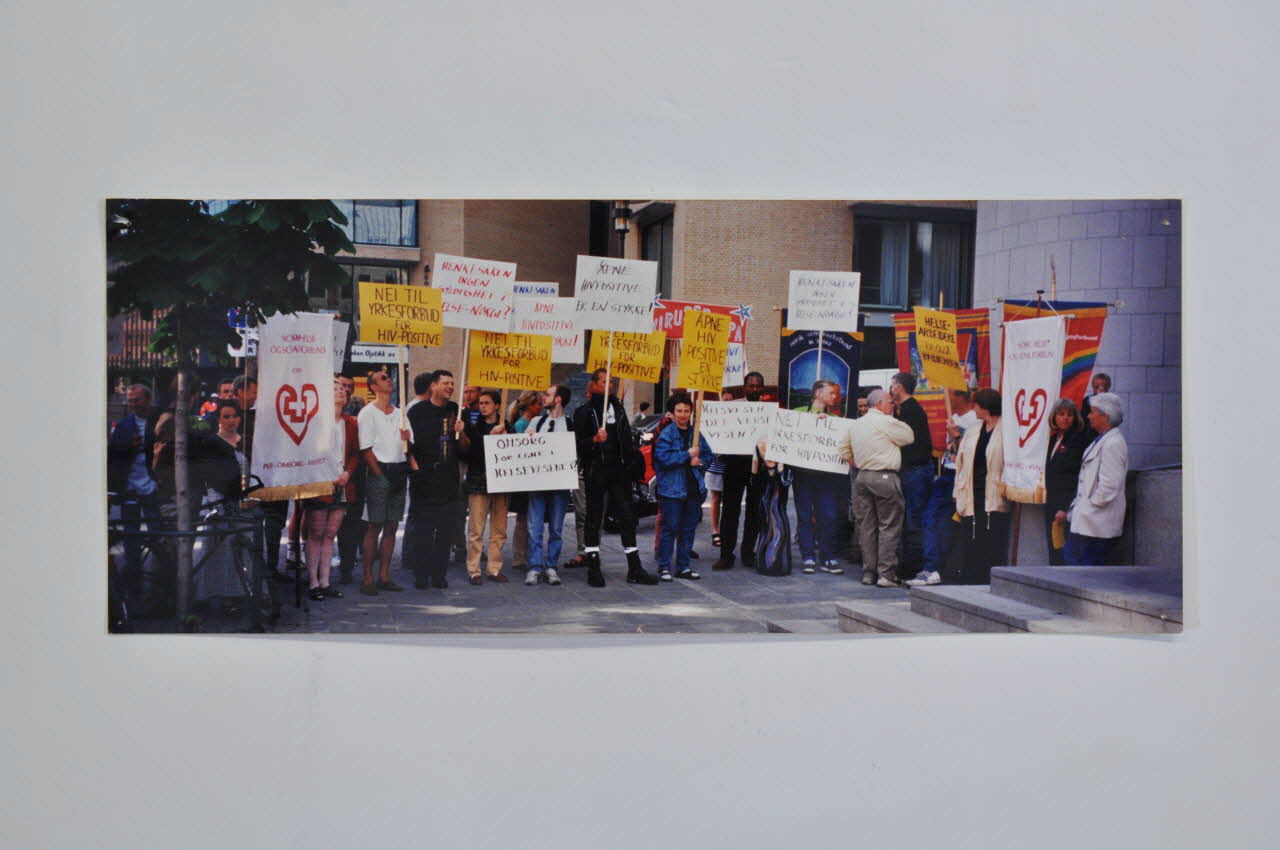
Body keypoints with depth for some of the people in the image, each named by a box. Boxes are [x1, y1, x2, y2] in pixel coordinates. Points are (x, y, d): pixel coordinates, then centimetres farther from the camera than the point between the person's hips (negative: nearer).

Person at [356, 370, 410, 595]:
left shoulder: (399, 413, 16)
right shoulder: (368, 413, -3)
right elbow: (366, 449, -7)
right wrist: (382, 475, -11)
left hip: (398, 473, 6)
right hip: (379, 471, -6)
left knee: (392, 526, 6)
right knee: (375, 527, -5)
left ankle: (384, 576, 12)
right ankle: (368, 578, -1)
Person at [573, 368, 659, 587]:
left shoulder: (617, 407, 15)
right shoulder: (584, 411, 0)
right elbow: (580, 443, -6)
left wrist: (631, 459, 12)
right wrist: (595, 439, -23)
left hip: (619, 470, 4)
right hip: (595, 471, -4)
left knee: (627, 517, 3)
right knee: (594, 519, 1)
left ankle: (634, 570, 6)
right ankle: (594, 569, 6)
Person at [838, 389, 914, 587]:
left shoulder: (855, 424, 14)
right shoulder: (886, 422, -9)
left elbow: (843, 448, 22)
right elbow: (909, 437, 0)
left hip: (862, 477, 7)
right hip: (885, 477, -7)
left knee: (866, 526, 9)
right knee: (889, 527, -2)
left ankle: (868, 573, 12)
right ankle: (886, 574, -5)